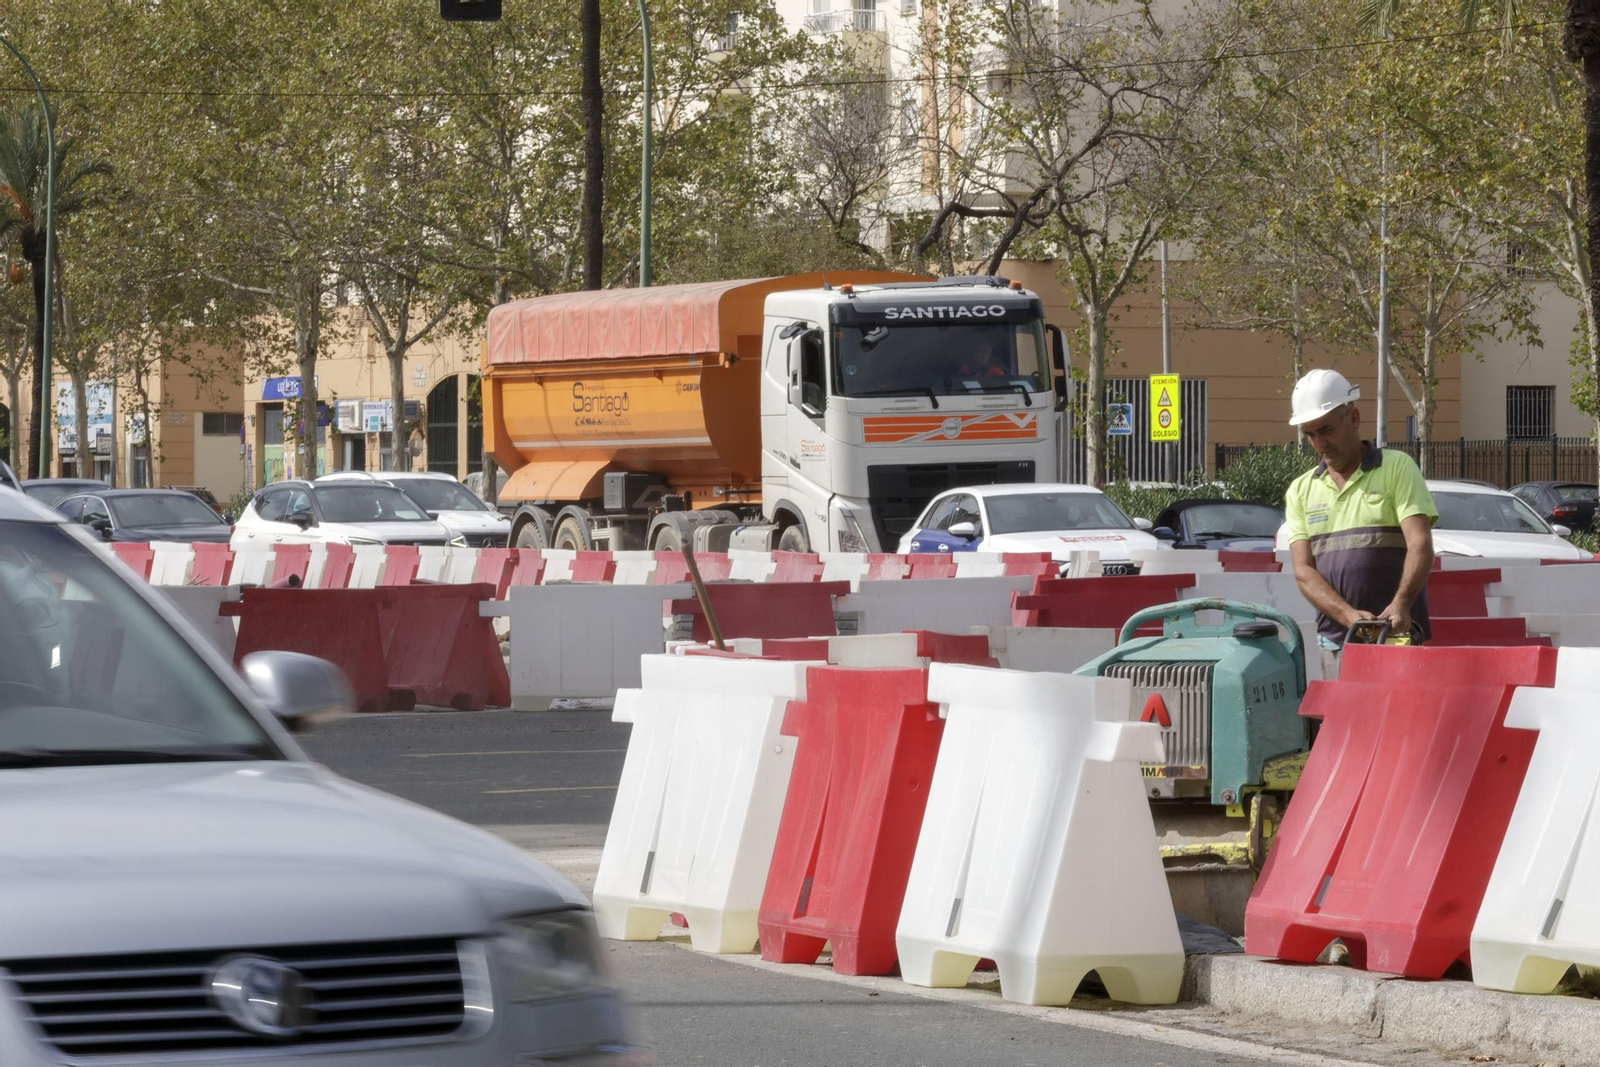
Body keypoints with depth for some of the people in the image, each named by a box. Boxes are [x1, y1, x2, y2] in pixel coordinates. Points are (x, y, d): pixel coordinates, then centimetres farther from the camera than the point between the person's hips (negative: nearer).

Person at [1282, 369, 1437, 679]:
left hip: (1397, 635, -4)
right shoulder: (1301, 491, 14)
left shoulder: (1396, 468, 4)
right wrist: (1350, 616, -14)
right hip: (1336, 643, 4)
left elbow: (1420, 545, -8)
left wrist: (1401, 604, -26)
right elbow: (1303, 571, 4)